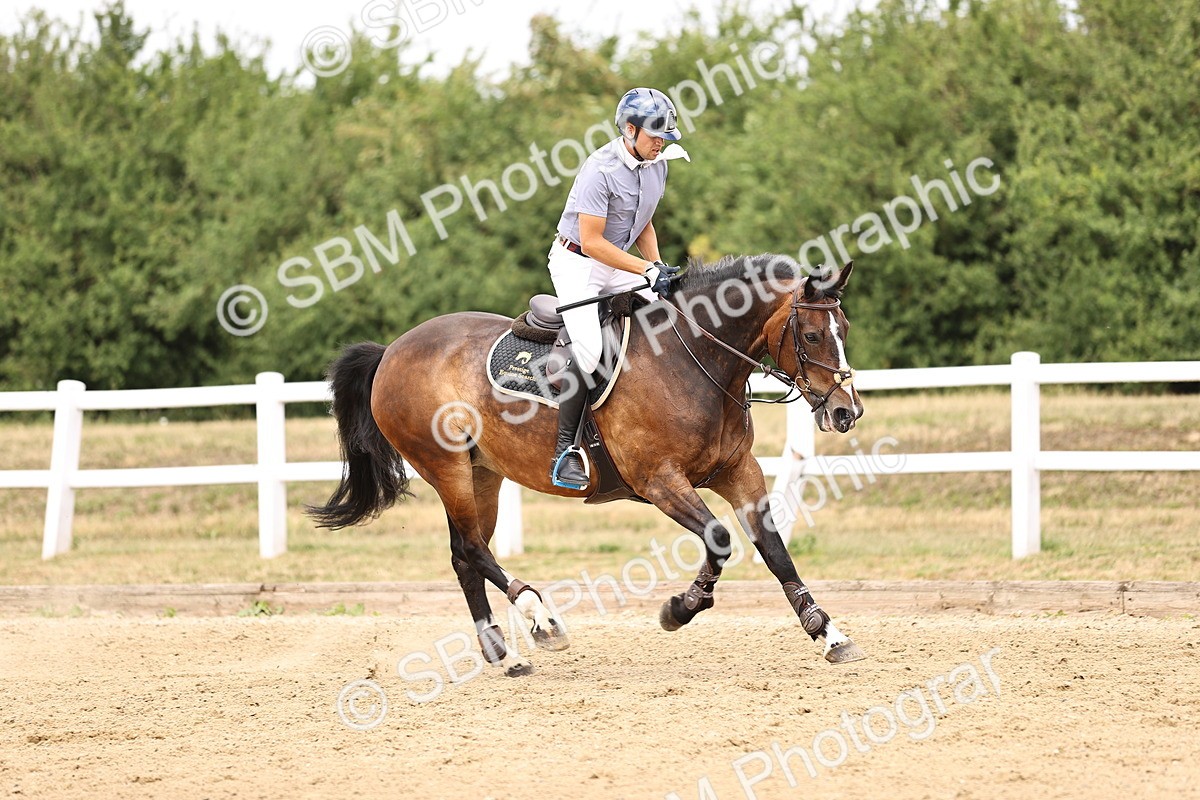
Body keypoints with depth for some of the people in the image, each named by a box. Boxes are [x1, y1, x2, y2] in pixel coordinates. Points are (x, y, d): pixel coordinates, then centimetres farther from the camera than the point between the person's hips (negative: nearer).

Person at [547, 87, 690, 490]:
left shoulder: (656, 166, 2)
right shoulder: (600, 171, -23)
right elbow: (592, 241, -24)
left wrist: (658, 268, 1)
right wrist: (647, 270, -25)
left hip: (617, 265, 8)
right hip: (577, 263, -8)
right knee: (588, 348, -26)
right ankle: (564, 449, -20)